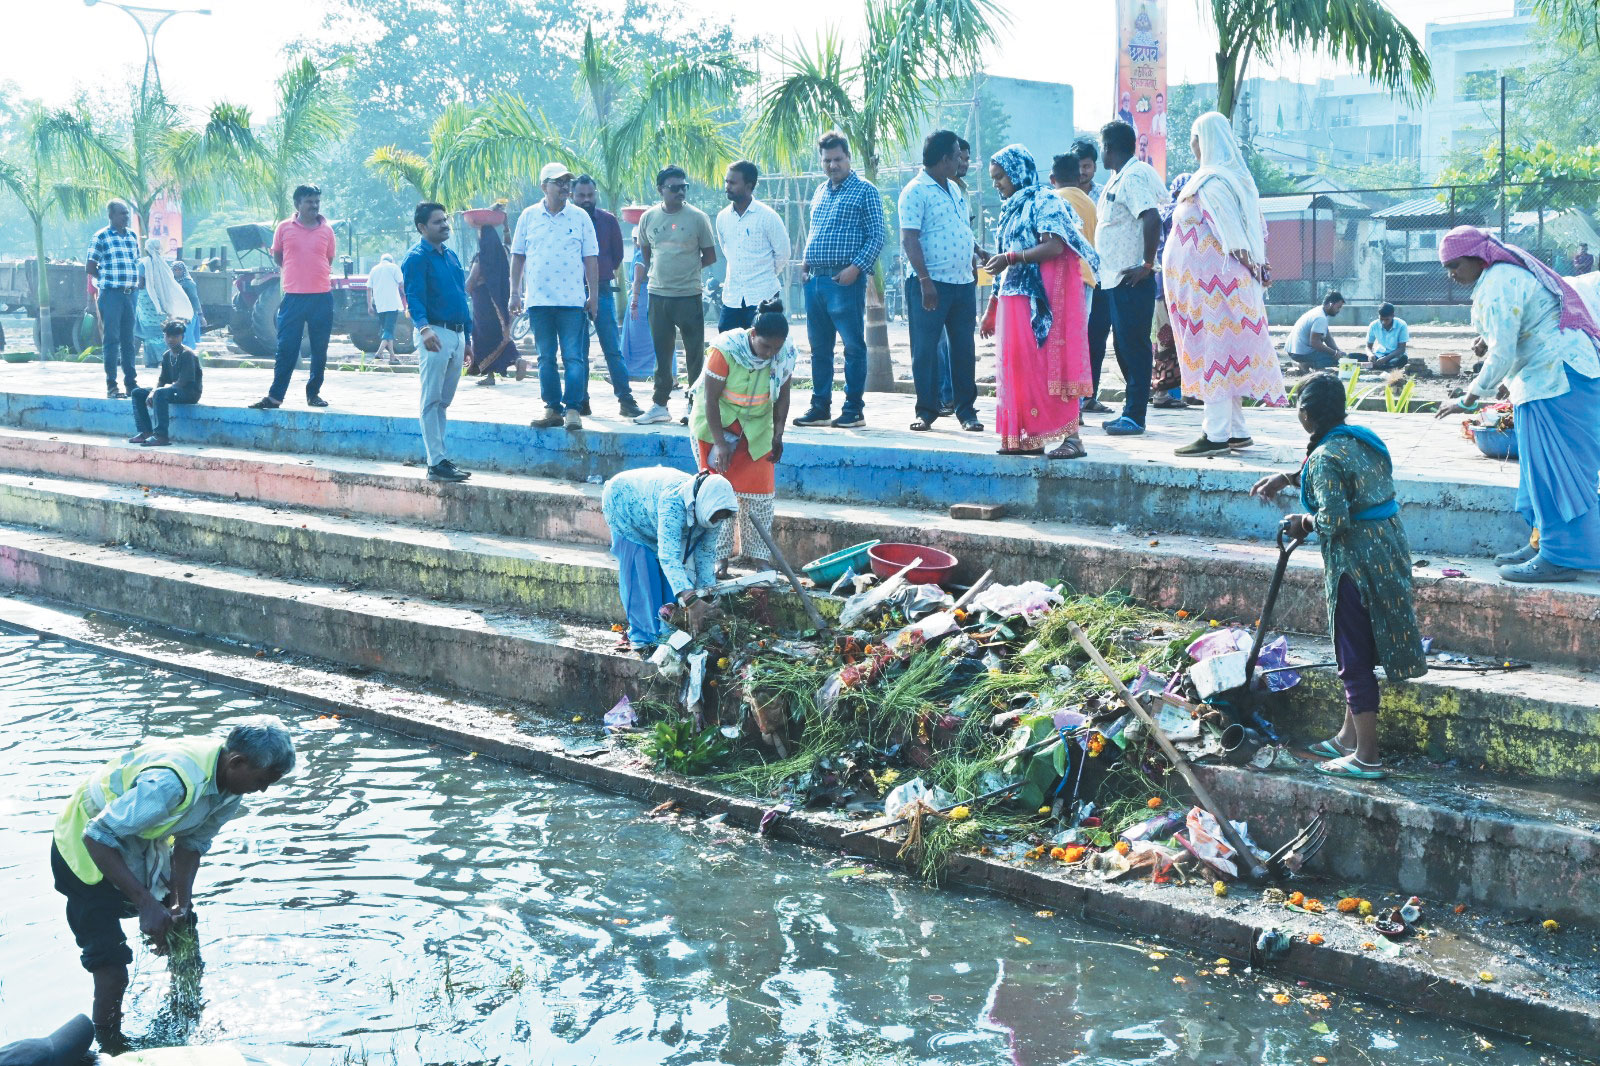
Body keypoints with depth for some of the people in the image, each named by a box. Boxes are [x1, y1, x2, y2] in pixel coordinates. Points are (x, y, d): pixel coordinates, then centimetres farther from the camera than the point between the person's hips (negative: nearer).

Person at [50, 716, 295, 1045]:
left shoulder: (231, 783, -12)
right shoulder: (172, 781, -40)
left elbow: (192, 843, -3)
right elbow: (97, 837, -36)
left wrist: (182, 905, -15)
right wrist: (147, 903, -38)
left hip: (143, 843, 8)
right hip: (89, 851, -8)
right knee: (112, 971, -12)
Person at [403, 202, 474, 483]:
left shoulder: (451, 256, 19)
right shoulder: (417, 257, -7)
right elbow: (413, 298, -19)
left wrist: (467, 339, 21)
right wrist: (424, 328, -36)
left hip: (457, 335, 8)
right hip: (435, 333, -8)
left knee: (443, 401, 12)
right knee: (432, 401, -7)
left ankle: (438, 456, 18)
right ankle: (436, 463, -9)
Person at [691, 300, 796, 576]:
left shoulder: (786, 354, -16)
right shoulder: (725, 349, -29)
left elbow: (782, 397, -1)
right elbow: (711, 399, -23)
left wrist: (778, 436, -6)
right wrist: (720, 443, -23)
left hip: (756, 427, 3)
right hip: (717, 422, -3)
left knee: (759, 493, -1)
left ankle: (759, 556, 8)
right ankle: (721, 556, 4)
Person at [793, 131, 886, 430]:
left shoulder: (865, 191, -2)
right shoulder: (820, 192, 18)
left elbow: (877, 236, -7)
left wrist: (856, 267, -17)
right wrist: (806, 263, 10)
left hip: (845, 280, -7)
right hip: (815, 280, 7)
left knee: (853, 346, -3)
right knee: (819, 347, 10)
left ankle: (854, 410, 2)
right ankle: (820, 408, 17)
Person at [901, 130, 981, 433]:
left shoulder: (954, 189, 17)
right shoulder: (915, 192, -9)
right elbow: (909, 239, -15)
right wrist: (925, 281, -21)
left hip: (963, 282, 7)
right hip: (931, 285, -7)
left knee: (964, 350, 8)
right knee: (925, 350, 0)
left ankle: (966, 409, 14)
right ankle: (926, 411, 8)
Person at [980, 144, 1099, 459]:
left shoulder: (1044, 201, -5)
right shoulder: (1011, 210, 20)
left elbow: (1054, 247, -18)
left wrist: (1010, 258, -19)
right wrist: (991, 310, 21)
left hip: (1043, 298, -9)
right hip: (1016, 297, 9)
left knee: (1050, 361, -12)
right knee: (1020, 364, 4)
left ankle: (1071, 436, -12)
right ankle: (1029, 436, 7)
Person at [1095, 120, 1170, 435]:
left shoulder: (1133, 178, -15)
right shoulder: (1118, 179, 17)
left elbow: (1153, 218, -26)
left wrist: (1147, 265, -23)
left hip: (1132, 279, -10)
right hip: (1116, 279, 10)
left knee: (1134, 346, -6)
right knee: (1124, 347, 13)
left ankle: (1134, 416, -3)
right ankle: (1131, 410, 19)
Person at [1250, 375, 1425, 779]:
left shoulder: (1325, 457, -19)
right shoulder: (1362, 438, 9)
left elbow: (1333, 519, -26)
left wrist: (1303, 523, -5)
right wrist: (1286, 479, 29)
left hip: (1356, 563, -9)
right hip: (1388, 547, 9)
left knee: (1355, 658, 1)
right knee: (1357, 653, 21)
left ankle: (1367, 757, 8)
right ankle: (1349, 737, 33)